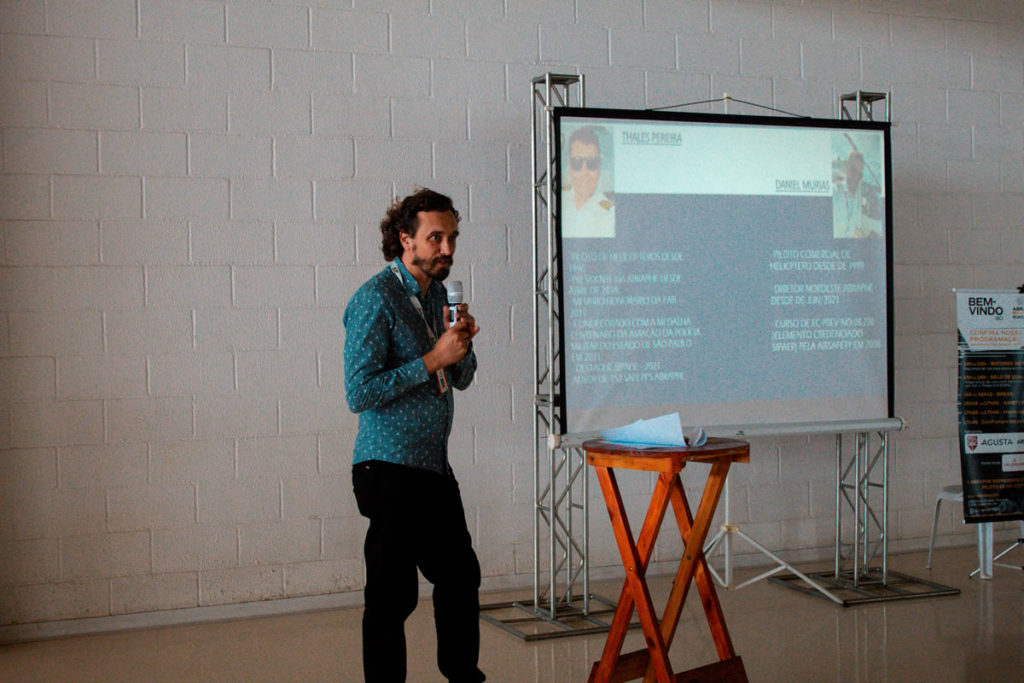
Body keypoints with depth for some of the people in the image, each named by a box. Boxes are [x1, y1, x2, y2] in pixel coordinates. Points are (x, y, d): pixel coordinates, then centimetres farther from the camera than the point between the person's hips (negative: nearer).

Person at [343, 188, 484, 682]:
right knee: (393, 594, -4)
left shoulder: (436, 292, 13)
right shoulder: (376, 298, -14)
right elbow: (359, 392, -20)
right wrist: (433, 359, -19)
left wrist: (462, 344, -3)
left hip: (434, 465, 9)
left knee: (461, 576, 17)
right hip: (391, 468, -9)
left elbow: (461, 379, 19)